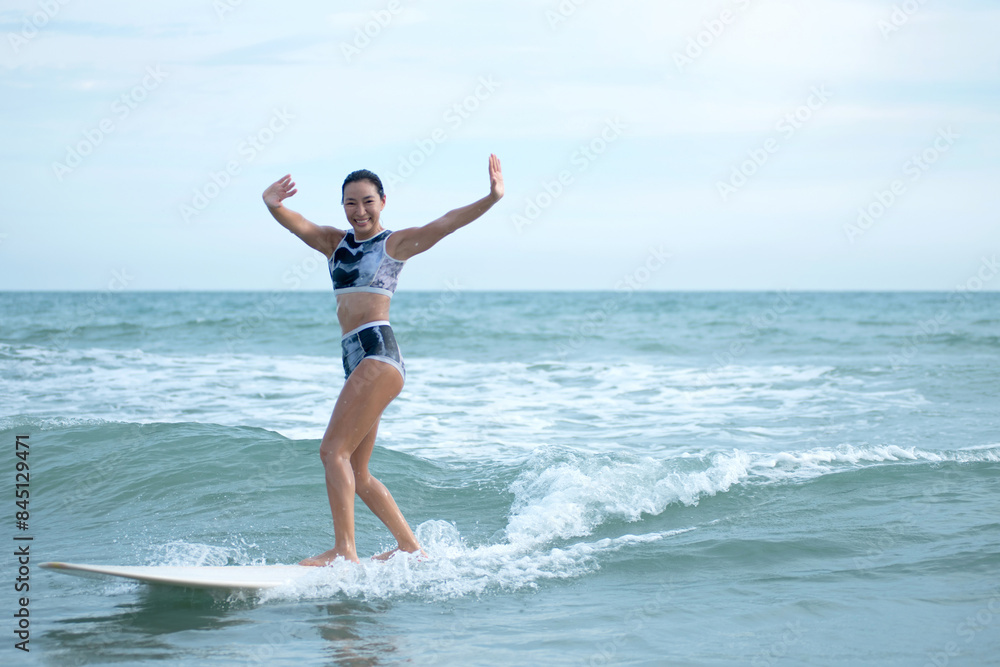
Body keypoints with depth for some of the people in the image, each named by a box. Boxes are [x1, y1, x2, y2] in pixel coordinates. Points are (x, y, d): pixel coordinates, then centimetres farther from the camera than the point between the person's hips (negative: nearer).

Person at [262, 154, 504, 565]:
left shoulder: (396, 243, 2)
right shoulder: (335, 243, 17)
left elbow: (445, 224, -11)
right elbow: (296, 223, 1)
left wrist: (491, 199, -26)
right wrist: (273, 206, -21)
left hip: (379, 354, -8)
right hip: (356, 360, 8)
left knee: (334, 451, -15)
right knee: (356, 473, 10)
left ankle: (345, 551, -15)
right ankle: (410, 547, 20)